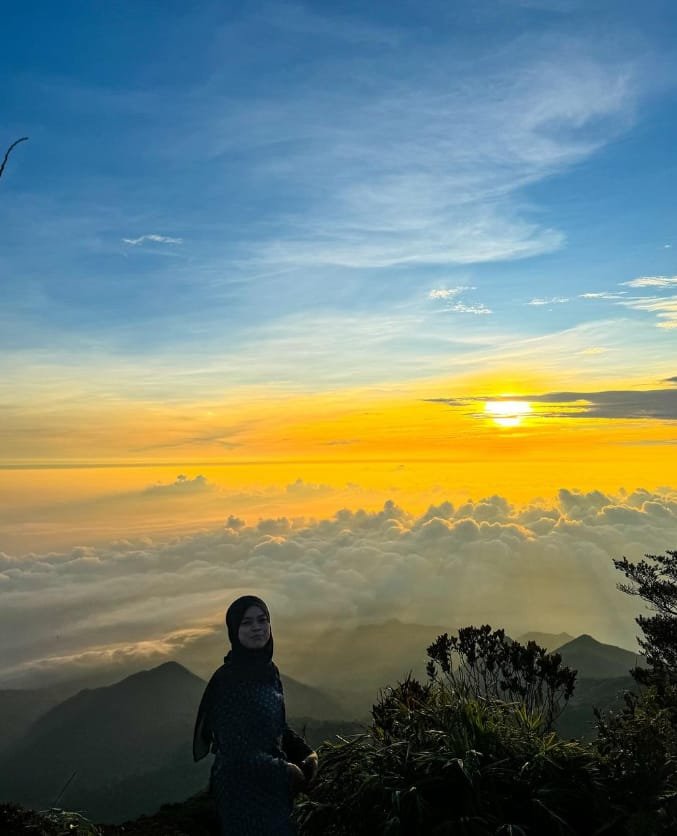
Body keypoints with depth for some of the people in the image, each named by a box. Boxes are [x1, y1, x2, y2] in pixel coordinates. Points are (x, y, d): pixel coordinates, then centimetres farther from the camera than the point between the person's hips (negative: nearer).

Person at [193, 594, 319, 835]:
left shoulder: (269, 670, 1)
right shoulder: (228, 678, -23)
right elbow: (236, 749, -24)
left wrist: (306, 753, -2)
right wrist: (285, 773, -15)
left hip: (272, 784, 7)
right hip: (243, 788, -7)